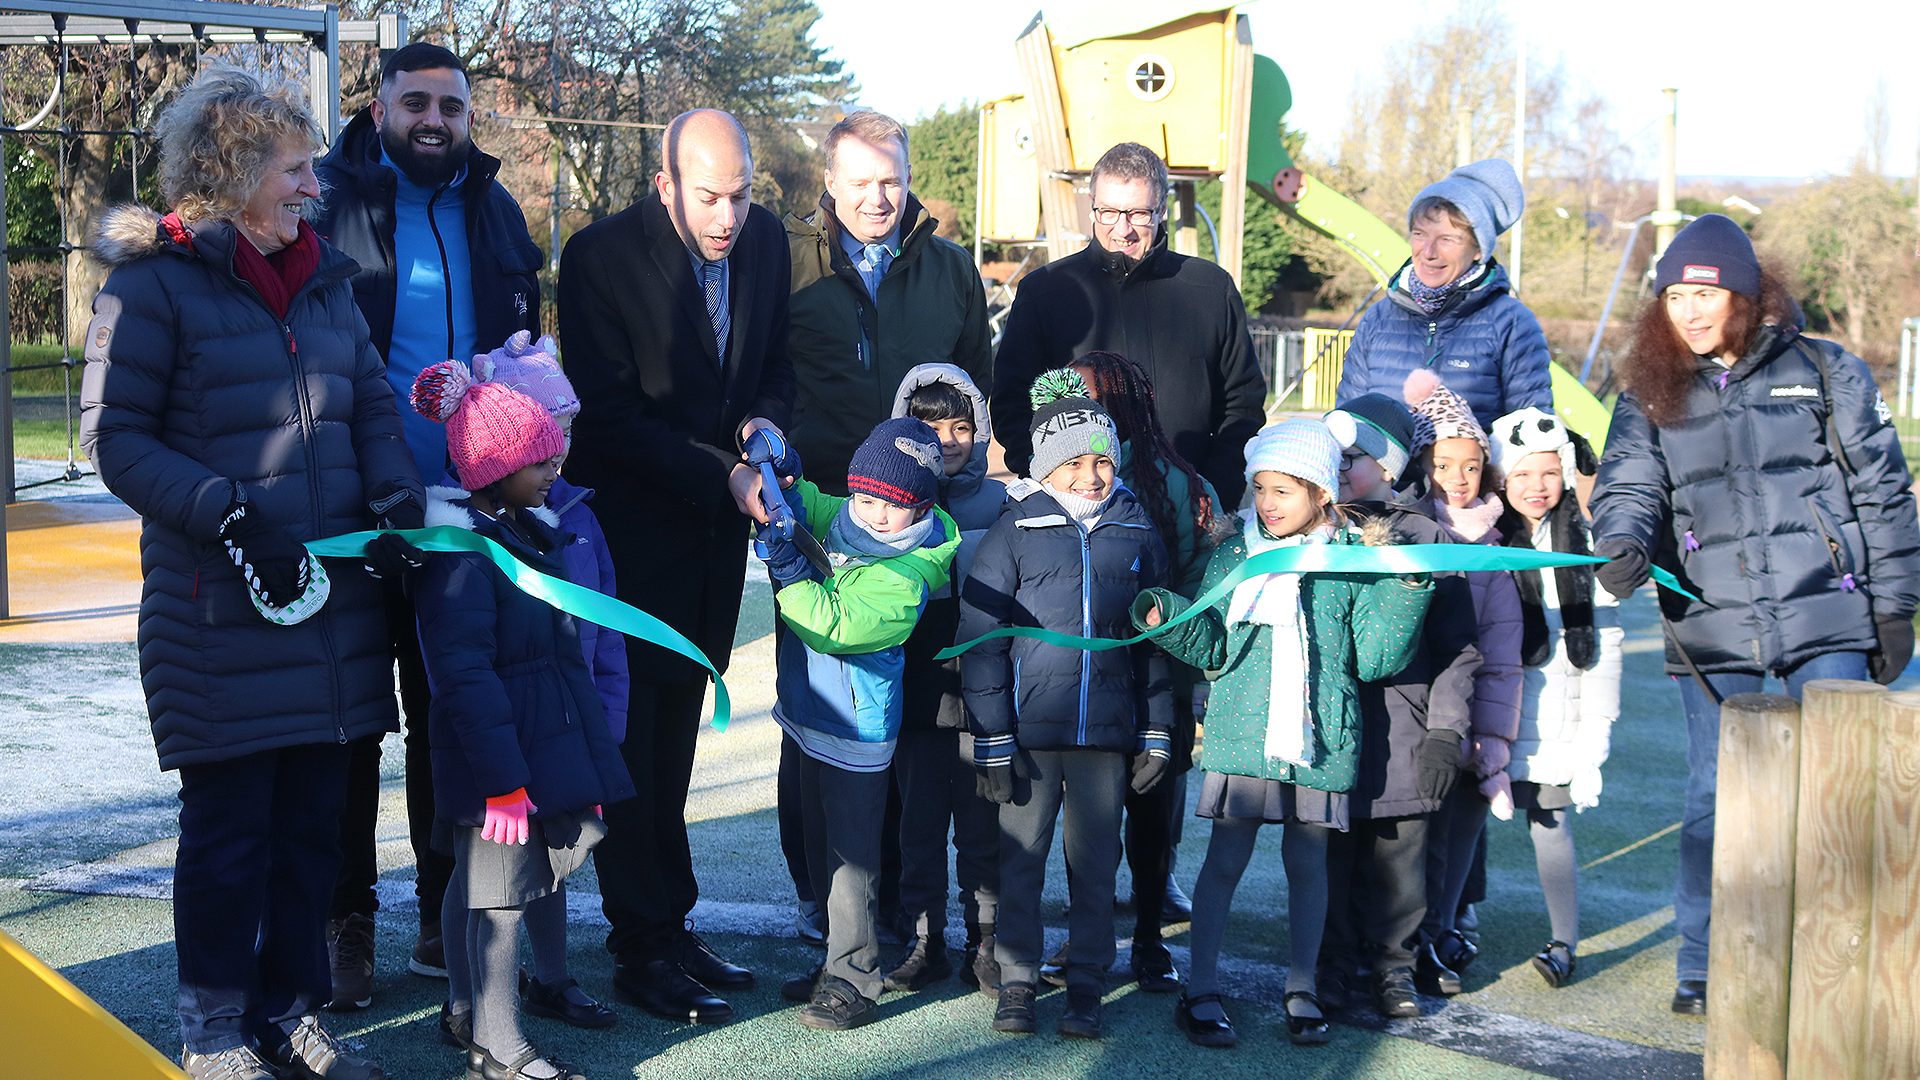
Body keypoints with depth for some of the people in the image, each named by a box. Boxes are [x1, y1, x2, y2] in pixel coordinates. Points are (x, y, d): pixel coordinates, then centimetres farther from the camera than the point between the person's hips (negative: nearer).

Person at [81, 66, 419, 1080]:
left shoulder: (323, 279, 14)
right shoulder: (152, 283, -5)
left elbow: (373, 404, 17)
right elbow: (113, 433, -8)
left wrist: (395, 501, -1)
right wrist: (222, 514, -17)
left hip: (335, 600, 6)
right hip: (218, 609, -6)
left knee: (312, 816, 10)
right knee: (229, 823, 0)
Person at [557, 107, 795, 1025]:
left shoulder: (766, 239, 1)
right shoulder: (602, 255, -16)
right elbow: (612, 413, -17)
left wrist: (766, 417, -8)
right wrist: (722, 475, -20)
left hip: (719, 520, 6)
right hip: (633, 521, -5)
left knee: (679, 722, 13)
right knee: (634, 728, 0)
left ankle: (671, 925, 21)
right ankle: (640, 949, 8)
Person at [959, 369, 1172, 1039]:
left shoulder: (1139, 536, 7)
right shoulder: (1015, 532, -1)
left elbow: (1157, 643, 12)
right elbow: (981, 638, -2)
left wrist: (1157, 735, 8)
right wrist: (993, 741, -6)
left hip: (1108, 733, 2)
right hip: (1029, 732, -2)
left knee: (1095, 864, 7)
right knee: (1021, 858, 4)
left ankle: (1086, 989, 17)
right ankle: (1016, 984, 16)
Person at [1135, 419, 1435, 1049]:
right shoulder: (1233, 556, 5)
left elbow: (1374, 659, 0)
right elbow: (1212, 650, 5)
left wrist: (1406, 591, -11)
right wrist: (1170, 618, -13)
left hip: (1321, 738, 0)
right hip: (1241, 735, 0)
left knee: (1308, 862, 10)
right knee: (1225, 859, 2)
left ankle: (1302, 990, 24)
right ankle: (1200, 991, 12)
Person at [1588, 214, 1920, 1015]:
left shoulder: (1827, 373, 4)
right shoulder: (1651, 394, 10)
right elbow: (1629, 484, -1)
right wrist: (1623, 543, -24)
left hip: (1828, 621, -1)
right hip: (1712, 628, 2)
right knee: (1714, 799, 5)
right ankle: (1701, 970, 16)